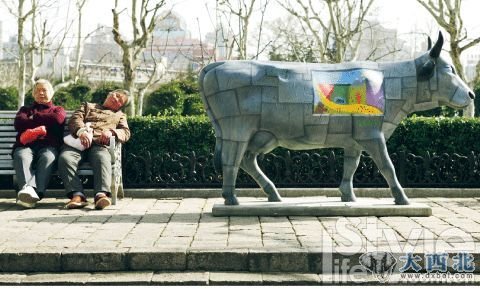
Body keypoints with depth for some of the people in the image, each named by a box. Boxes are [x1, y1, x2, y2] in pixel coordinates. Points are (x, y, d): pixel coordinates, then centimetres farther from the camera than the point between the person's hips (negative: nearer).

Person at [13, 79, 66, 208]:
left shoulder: (58, 110, 32)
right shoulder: (25, 109, 37)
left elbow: (58, 120, 3)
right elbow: (18, 124, 12)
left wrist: (34, 118, 12)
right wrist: (43, 125, 4)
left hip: (48, 145, -1)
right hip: (26, 145, 1)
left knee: (48, 157, -38)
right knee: (22, 156, -36)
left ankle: (37, 192, -60)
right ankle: (27, 188, -61)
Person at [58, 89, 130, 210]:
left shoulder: (120, 115, 36)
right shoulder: (88, 106, 34)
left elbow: (126, 133, 17)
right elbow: (75, 119, 14)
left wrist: (111, 132, -6)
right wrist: (82, 131, -10)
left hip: (99, 144, 0)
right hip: (79, 141, 1)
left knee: (102, 159, -38)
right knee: (65, 158, -34)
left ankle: (101, 194, -54)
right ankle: (77, 195, -42)